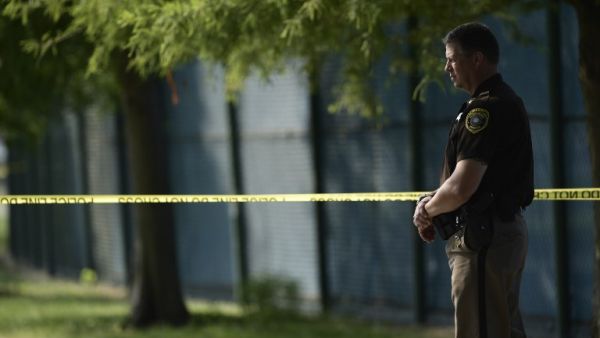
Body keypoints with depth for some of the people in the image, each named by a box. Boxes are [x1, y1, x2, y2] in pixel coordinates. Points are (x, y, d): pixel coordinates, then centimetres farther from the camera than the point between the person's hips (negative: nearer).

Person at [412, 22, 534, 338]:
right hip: (509, 231, 11)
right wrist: (434, 201, 7)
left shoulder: (485, 109, -18)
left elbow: (461, 188, -24)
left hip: (484, 240, -11)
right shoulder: (507, 100, 15)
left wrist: (427, 210, -5)